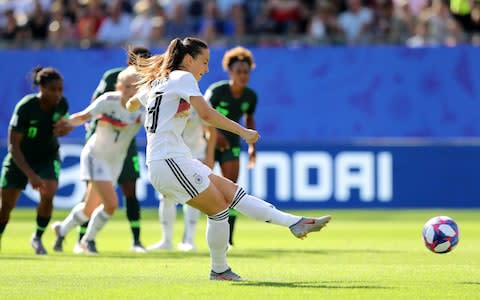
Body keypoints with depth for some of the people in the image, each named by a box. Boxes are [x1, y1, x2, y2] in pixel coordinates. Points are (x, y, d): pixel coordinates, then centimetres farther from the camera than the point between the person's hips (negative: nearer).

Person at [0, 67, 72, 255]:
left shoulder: (62, 104, -15)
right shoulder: (25, 107, -29)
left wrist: (65, 128, -19)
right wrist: (31, 175, -35)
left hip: (48, 156, 2)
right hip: (21, 158, -2)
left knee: (48, 195, -22)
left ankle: (37, 238, 0)